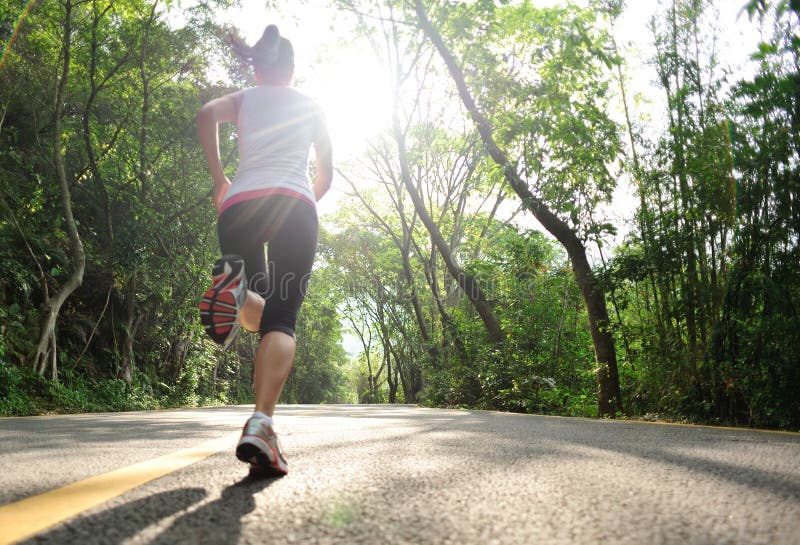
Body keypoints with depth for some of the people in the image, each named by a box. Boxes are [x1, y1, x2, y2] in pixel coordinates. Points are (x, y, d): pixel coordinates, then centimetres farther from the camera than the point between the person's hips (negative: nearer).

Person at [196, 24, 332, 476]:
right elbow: (327, 175, 26)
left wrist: (219, 179, 7)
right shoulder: (312, 106, 25)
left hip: (240, 204, 2)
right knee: (282, 318, -10)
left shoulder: (244, 98, 24)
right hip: (295, 203, -1)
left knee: (261, 312, 18)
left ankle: (234, 290, -19)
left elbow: (207, 115, 1)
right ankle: (261, 425, -31)